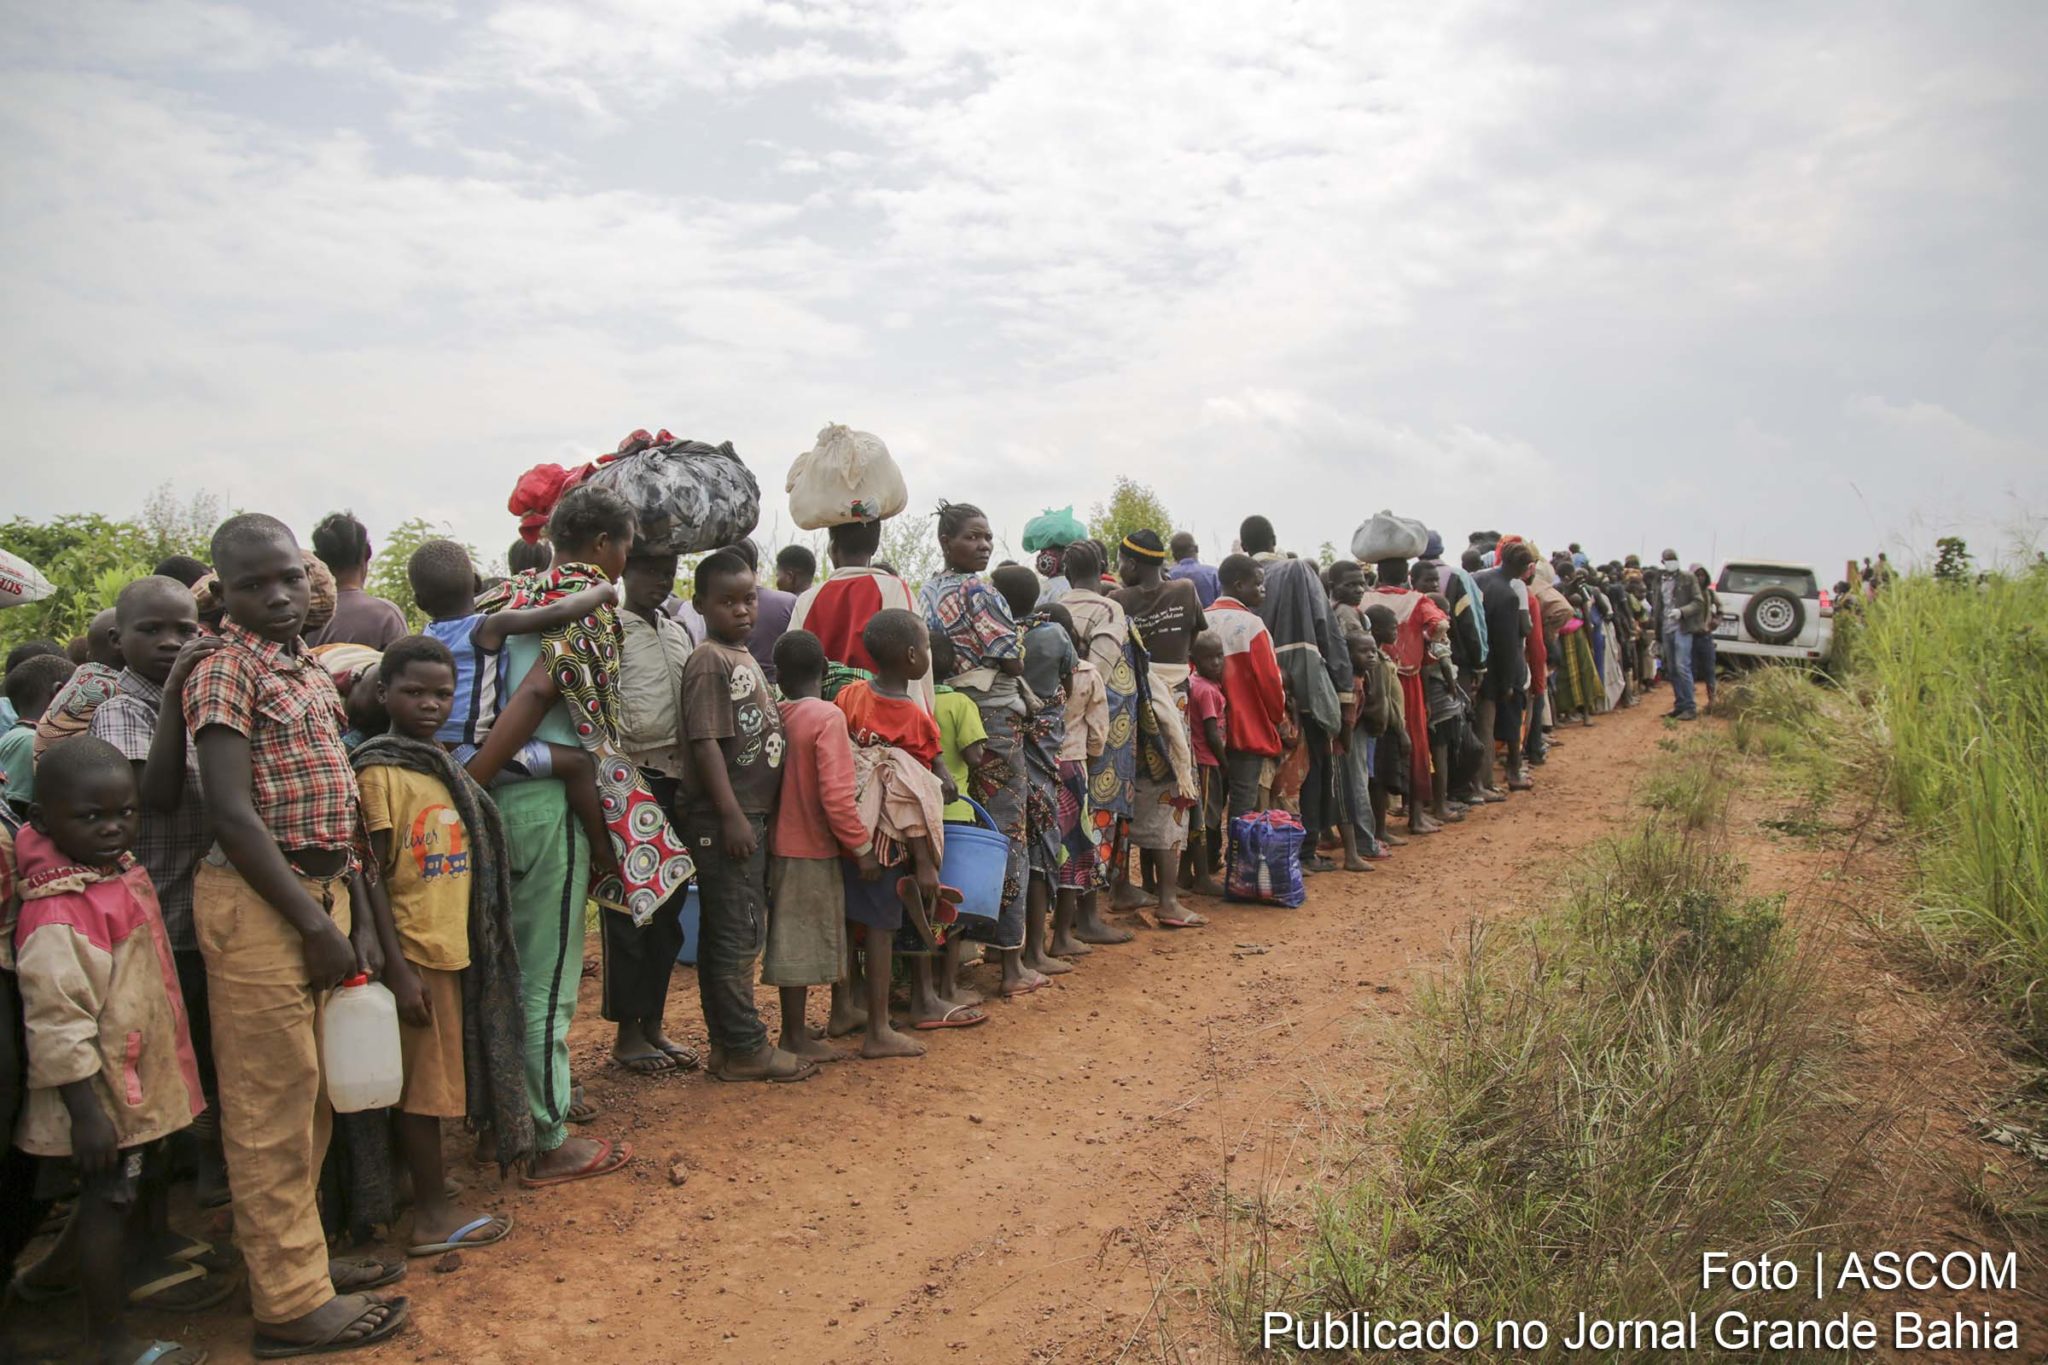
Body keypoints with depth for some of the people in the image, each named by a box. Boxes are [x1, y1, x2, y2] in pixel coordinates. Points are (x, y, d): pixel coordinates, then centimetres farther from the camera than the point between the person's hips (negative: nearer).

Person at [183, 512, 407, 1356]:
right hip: (259, 903, -8)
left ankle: (284, 1257, 31)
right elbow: (232, 814, -17)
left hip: (321, 891, 8)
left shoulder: (311, 671, 13)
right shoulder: (226, 670, -10)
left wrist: (357, 916, 10)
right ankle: (292, 1301, 12)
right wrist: (313, 925, -16)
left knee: (311, 1096, 16)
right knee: (273, 1102, 1)